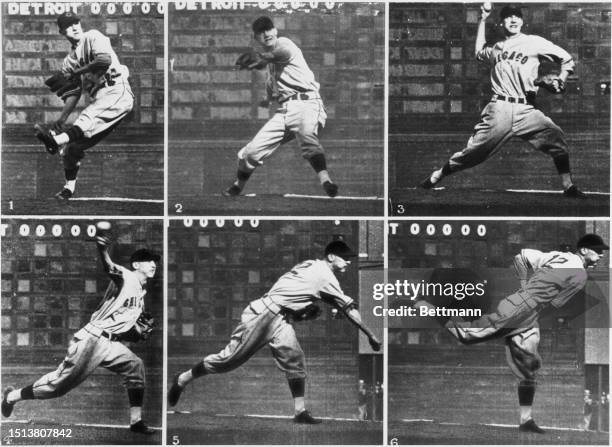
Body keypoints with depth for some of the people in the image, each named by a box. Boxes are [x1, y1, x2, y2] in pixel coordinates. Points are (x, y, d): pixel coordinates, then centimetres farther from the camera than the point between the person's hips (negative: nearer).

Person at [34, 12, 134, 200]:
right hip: (98, 100, 7)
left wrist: (75, 73, -8)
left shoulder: (93, 37, 3)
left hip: (117, 91, -7)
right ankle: (69, 187, 14)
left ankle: (57, 139, -60)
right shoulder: (69, 61, 20)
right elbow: (73, 93, 16)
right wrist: (62, 120, 1)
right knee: (72, 146, 1)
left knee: (89, 116, -36)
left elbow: (105, 60, -16)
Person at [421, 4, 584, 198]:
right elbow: (479, 52, 42)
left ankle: (568, 187, -14)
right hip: (498, 109, 1)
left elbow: (567, 60, 12)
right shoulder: (496, 48, 19)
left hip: (526, 110, -1)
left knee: (556, 137, -20)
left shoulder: (534, 42, 9)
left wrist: (560, 80, -6)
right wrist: (482, 20, 37)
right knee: (474, 151, -2)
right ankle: (436, 176, 12)